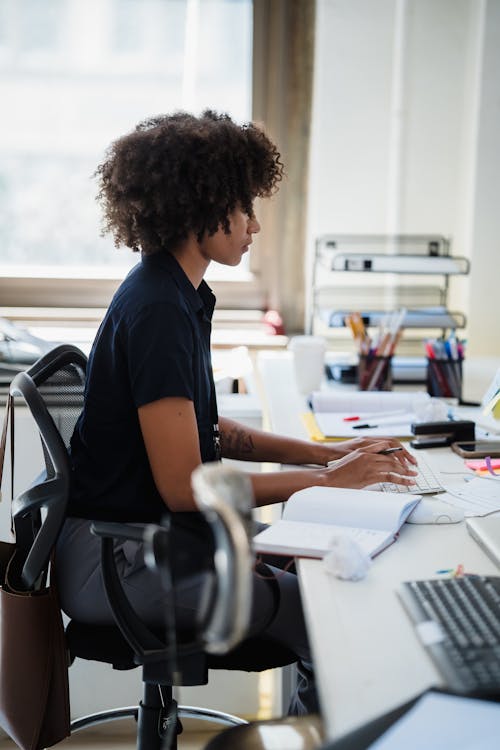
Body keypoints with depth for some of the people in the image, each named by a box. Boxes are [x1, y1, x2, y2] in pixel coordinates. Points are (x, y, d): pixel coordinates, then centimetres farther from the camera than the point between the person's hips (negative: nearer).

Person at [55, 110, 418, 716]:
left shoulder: (181, 296, 11)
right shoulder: (158, 311, -20)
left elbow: (204, 430, 16)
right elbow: (183, 483, -23)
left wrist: (323, 453, 6)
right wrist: (327, 479, -15)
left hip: (158, 526, 10)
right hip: (113, 557, -10)